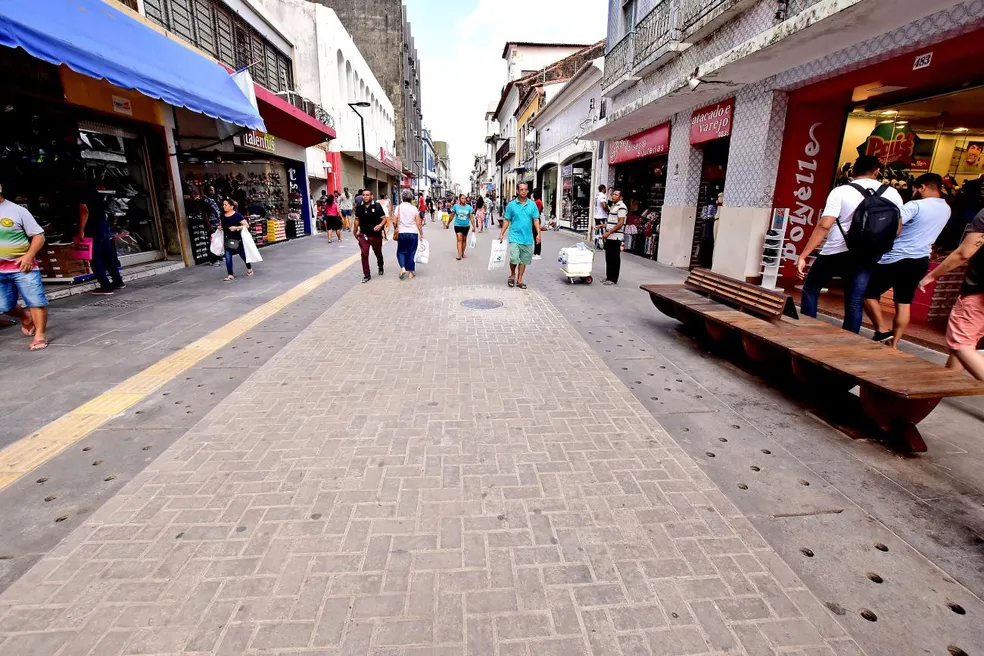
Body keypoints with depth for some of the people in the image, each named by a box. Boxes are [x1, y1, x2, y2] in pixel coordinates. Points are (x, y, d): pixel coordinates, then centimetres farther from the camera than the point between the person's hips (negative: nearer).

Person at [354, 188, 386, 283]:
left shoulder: (377, 206, -9)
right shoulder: (359, 207, -1)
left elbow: (384, 219, -10)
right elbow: (357, 220, 10)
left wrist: (380, 225, -30)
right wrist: (355, 231, 13)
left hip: (376, 235, -1)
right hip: (363, 235, 1)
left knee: (378, 253, 18)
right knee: (364, 254, -7)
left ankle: (380, 267, 48)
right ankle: (366, 275, 1)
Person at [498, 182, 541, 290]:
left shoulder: (532, 205, 5)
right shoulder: (511, 205, 1)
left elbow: (536, 220, 6)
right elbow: (506, 221, 5)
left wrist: (538, 234, -4)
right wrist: (501, 234, 0)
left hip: (527, 238, 3)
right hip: (515, 237, -2)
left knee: (523, 260, 9)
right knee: (514, 258, -13)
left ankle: (519, 280, 21)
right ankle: (512, 275, 15)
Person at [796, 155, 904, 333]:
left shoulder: (840, 192, -8)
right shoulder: (892, 194, 6)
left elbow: (824, 226, -17)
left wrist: (803, 256, -16)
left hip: (834, 253, -3)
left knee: (810, 289, 15)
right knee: (854, 304, 7)